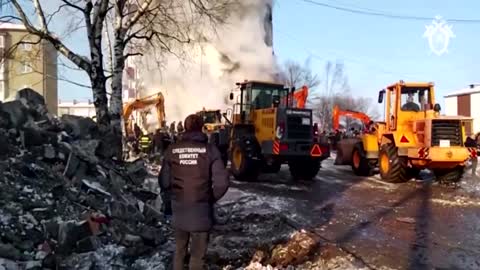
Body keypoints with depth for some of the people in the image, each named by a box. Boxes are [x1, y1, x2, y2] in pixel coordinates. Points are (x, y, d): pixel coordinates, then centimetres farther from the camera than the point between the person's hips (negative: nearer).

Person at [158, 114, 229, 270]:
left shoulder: (172, 149, -1)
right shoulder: (210, 150, -9)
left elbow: (164, 182, 1)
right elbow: (222, 182, -14)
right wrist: (211, 198, 3)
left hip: (178, 209, 3)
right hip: (201, 210, -3)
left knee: (179, 250, 23)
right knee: (197, 254, 10)